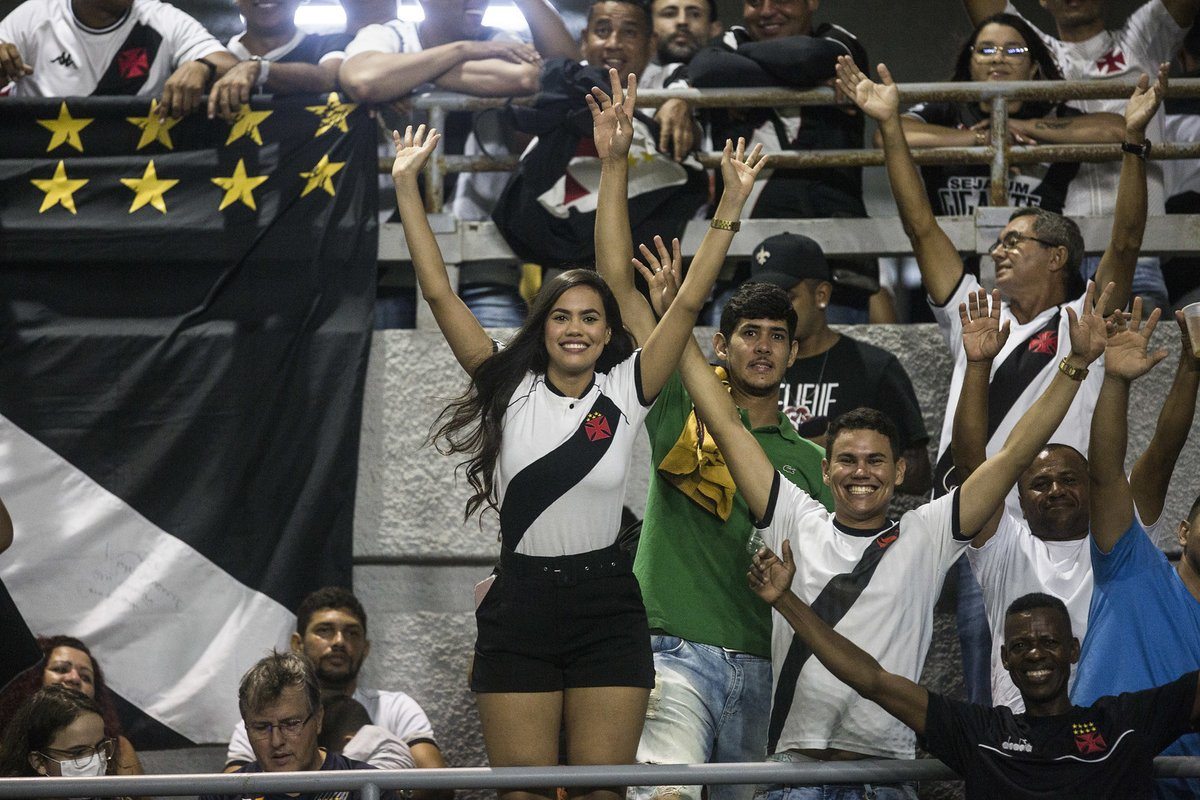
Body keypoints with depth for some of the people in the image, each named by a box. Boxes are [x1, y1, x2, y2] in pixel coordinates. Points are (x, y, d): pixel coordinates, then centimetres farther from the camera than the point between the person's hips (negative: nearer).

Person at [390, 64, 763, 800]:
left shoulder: (626, 393, 1)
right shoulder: (509, 387, 1)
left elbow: (688, 304, -4)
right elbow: (440, 294, -1)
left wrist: (731, 208, -9)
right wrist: (406, 187, -4)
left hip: (606, 607, 0)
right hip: (521, 606, 0)